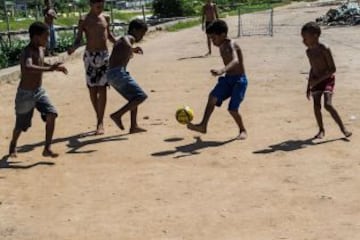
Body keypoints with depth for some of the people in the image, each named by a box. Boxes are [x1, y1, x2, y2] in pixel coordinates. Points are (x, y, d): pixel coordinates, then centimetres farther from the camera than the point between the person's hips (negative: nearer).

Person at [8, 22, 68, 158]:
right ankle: (13, 144, 42)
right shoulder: (28, 52, -24)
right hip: (25, 94, -6)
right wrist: (49, 69, -53)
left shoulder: (41, 49, 2)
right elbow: (27, 67, -47)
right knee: (21, 125, 11)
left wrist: (53, 66, 15)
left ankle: (47, 148, -10)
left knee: (51, 114, -16)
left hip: (39, 91, 6)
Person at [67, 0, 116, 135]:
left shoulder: (105, 18, 8)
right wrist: (73, 48, -24)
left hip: (104, 55, 2)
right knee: (92, 89, 3)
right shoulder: (84, 21, -2)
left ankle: (100, 122, -6)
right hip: (90, 56, -2)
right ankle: (99, 119, 19)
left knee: (102, 89, -7)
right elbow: (78, 40, -5)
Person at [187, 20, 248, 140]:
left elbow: (235, 61, -41)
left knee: (232, 109, -12)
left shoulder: (231, 45, -21)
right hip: (228, 78, 8)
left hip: (239, 80, -8)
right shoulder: (222, 47, 7)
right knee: (213, 96, -14)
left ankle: (243, 130, 13)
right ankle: (203, 125, -15)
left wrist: (222, 70, -58)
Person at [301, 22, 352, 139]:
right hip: (316, 81, 7)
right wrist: (309, 86, 18)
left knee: (328, 105, -19)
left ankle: (343, 128, -6)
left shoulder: (325, 49, -17)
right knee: (316, 106, 0)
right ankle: (321, 130, 15)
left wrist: (318, 80, -22)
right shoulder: (309, 52, 6)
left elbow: (333, 69, -17)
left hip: (327, 80, -7)